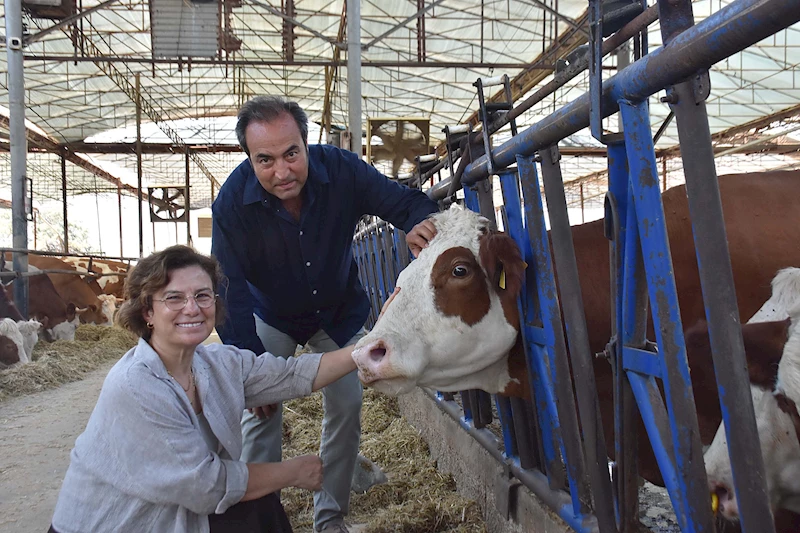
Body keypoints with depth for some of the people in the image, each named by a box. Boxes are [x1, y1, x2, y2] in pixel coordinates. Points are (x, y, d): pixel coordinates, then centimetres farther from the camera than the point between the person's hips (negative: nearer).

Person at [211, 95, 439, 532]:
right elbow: (229, 291, -27)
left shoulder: (341, 169, -28)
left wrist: (420, 224, -46)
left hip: (339, 312, 2)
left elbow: (406, 201, -20)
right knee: (260, 410, -4)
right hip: (271, 316, -1)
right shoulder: (232, 201, -30)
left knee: (347, 406, 4)